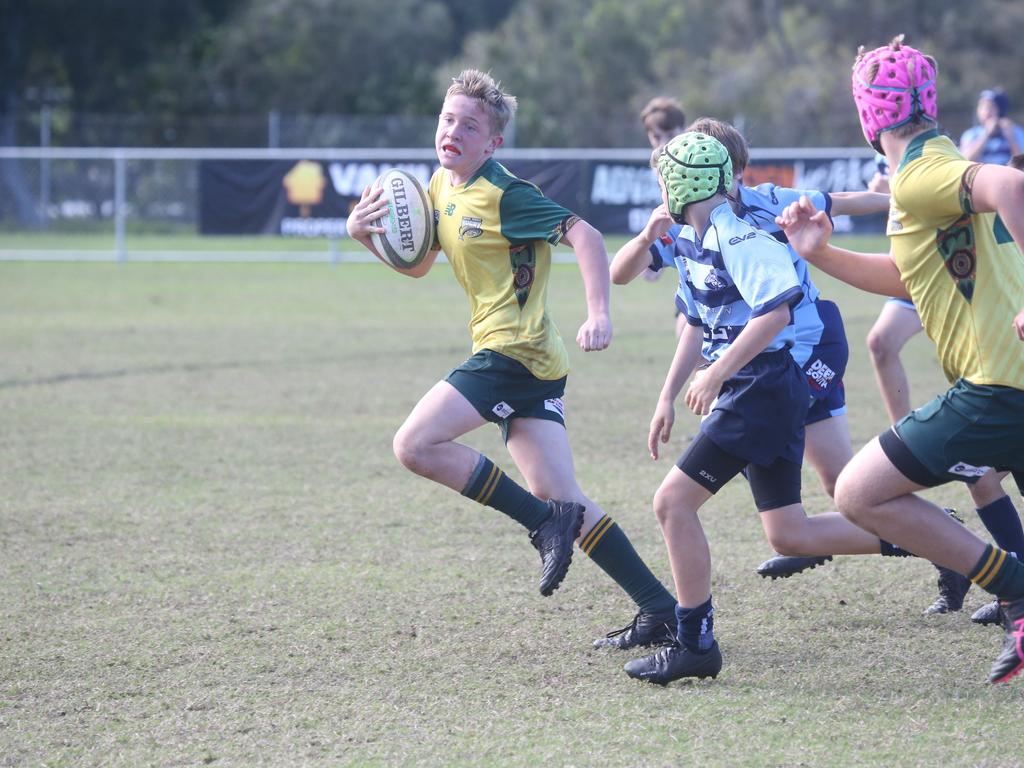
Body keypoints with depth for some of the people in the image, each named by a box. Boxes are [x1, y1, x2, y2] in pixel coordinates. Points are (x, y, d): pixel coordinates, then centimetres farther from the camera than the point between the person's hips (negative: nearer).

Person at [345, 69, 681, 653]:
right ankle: (659, 606, 6)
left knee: (416, 445, -14)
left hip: (515, 352, -9)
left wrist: (600, 315, -29)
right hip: (535, 364, 9)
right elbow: (416, 264, 26)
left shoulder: (504, 194, -13)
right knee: (560, 498, 5)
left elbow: (584, 235, -18)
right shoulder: (441, 187, 14)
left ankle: (547, 522, -10)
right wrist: (365, 234, 8)